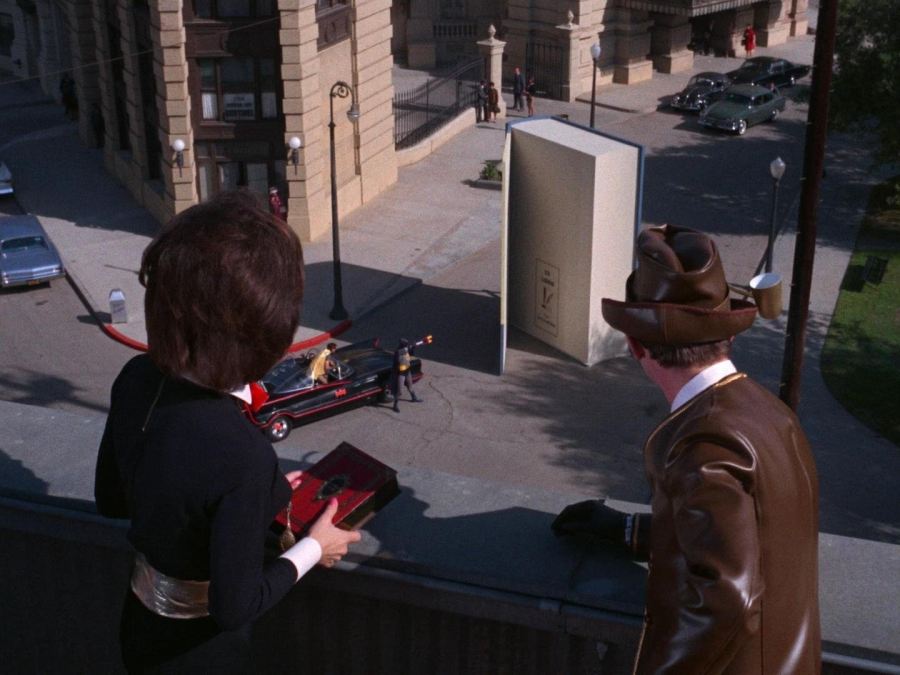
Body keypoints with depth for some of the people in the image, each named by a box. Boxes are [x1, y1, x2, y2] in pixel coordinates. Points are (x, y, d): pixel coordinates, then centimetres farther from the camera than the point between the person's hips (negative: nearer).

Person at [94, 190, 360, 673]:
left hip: (140, 622, 5)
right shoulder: (240, 455, -35)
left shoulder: (136, 380, -16)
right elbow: (235, 606, -24)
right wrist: (314, 549, -9)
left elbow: (111, 500, 1)